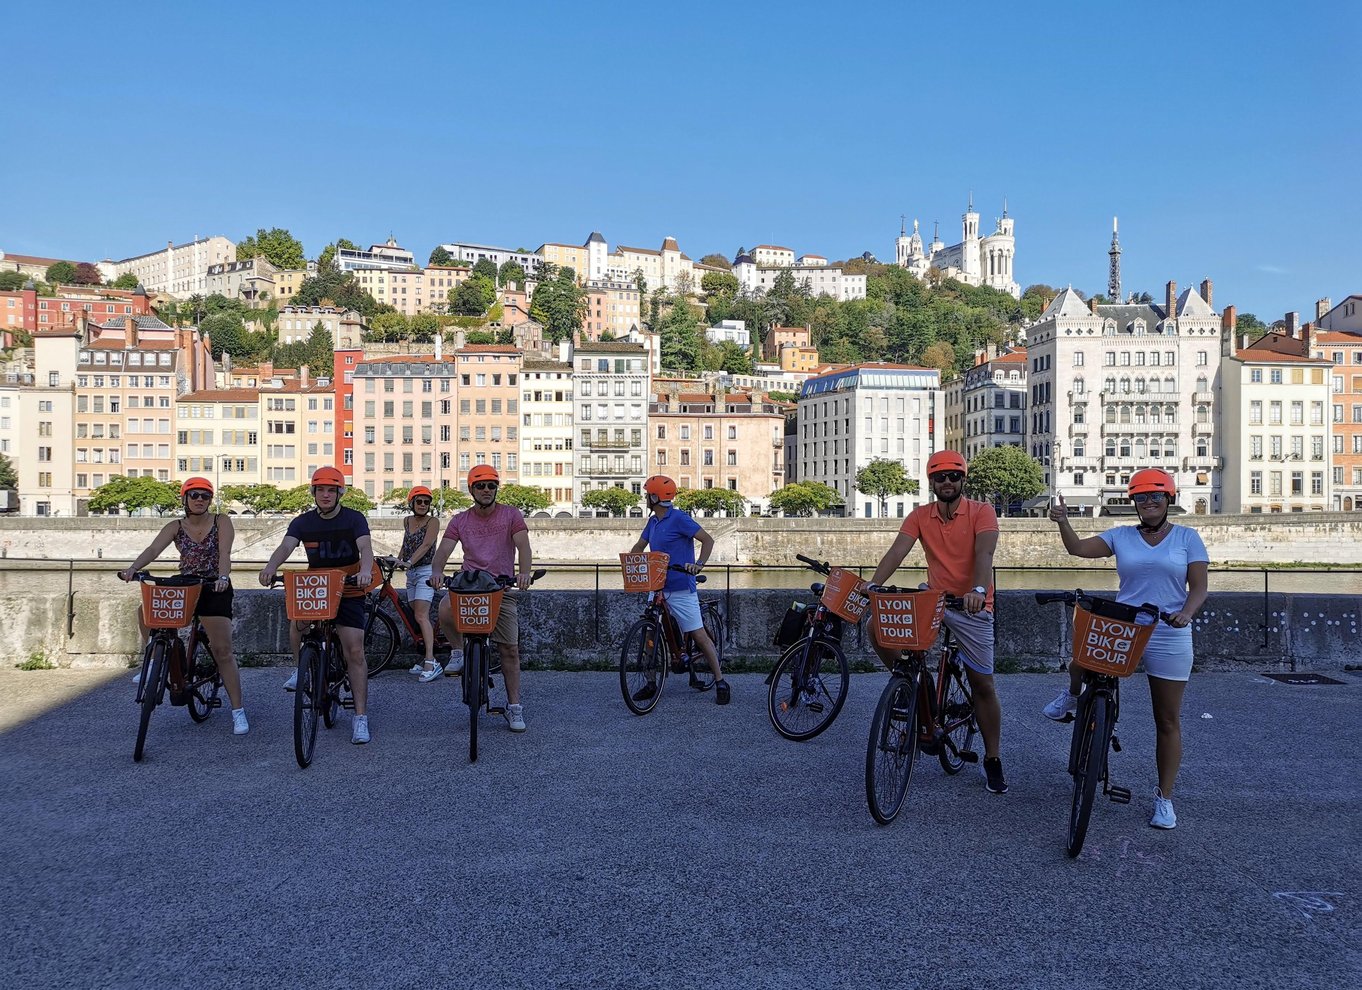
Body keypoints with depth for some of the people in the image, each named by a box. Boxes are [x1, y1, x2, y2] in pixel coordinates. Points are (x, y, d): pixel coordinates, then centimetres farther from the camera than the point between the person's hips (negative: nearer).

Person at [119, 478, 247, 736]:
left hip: (215, 589, -4)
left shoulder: (221, 522, -6)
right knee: (146, 610, -21)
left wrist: (222, 577, -40)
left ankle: (238, 711, -4)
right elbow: (153, 550, -13)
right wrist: (132, 569, -32)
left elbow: (224, 554, -20)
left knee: (222, 651, -8)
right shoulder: (176, 527, 2)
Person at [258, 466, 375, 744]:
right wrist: (271, 566, -39)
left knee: (354, 651, -10)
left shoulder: (354, 519, -8)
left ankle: (361, 718, -5)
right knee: (297, 618, -23)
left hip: (348, 591, -3)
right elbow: (286, 546, -17)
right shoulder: (303, 522, 0)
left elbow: (365, 548, -24)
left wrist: (365, 570, -46)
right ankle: (300, 669, 8)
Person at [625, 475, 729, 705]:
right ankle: (651, 683, 18)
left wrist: (699, 564, -30)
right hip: (658, 587, 8)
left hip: (681, 589, -8)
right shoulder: (653, 522, 12)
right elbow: (639, 547, 21)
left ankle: (720, 682, 3)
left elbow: (708, 540, -17)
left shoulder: (679, 519, -13)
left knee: (698, 635, -6)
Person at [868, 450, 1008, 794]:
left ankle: (992, 761, 18)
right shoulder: (920, 516, 1)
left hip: (973, 606, -3)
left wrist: (978, 590, -43)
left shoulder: (982, 512, -9)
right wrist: (873, 585, -28)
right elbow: (897, 551, -11)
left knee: (982, 684, 2)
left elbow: (984, 553, -24)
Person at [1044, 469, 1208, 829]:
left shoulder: (1187, 538, 1)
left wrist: (1186, 612, -23)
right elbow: (1079, 548, -5)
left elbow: (1199, 588, -3)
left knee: (1168, 722, 5)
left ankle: (1165, 797, 18)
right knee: (1080, 664, -22)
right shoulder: (1121, 536, 5)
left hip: (1169, 638, -1)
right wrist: (1063, 522, -23)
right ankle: (1073, 695, 17)